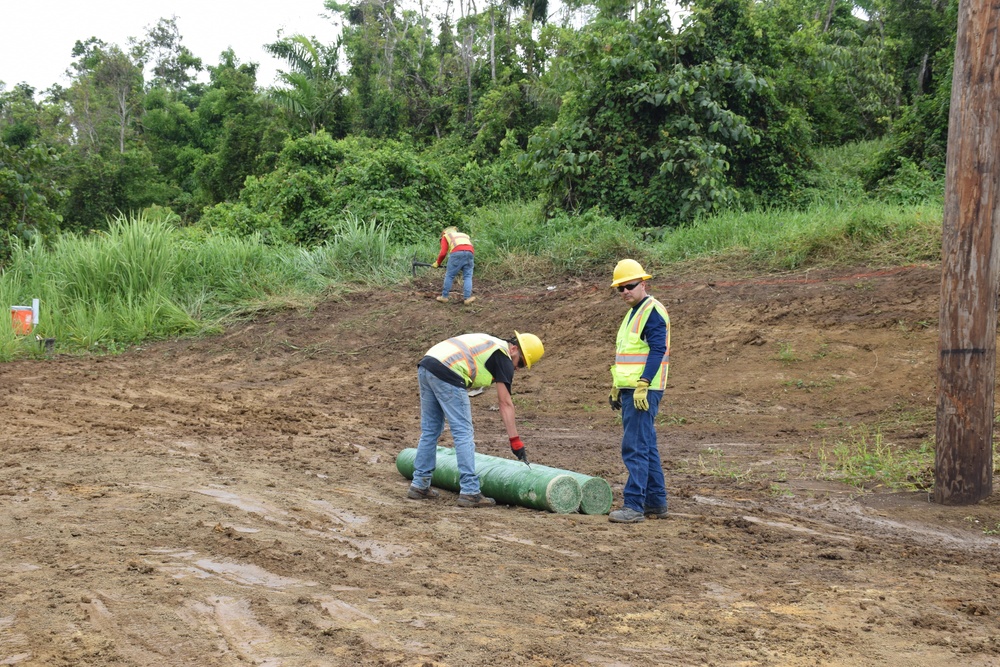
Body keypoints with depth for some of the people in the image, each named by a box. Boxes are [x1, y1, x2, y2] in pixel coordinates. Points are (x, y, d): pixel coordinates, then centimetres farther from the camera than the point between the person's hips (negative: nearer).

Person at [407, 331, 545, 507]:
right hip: (446, 374, -9)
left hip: (425, 366, 9)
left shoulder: (489, 344, 28)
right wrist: (515, 440, -2)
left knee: (430, 430, 18)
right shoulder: (503, 357, 3)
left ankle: (419, 486, 23)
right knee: (463, 433, -3)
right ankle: (469, 492, -3)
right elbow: (505, 403, -2)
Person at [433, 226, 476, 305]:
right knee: (467, 277, 9)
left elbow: (443, 253, 11)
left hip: (457, 253, -3)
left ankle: (444, 297, 15)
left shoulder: (446, 236, 24)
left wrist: (437, 263, 26)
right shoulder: (465, 235, 38)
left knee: (449, 276, 8)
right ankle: (467, 298, -1)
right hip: (470, 253, 3)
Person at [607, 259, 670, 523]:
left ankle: (634, 506, -10)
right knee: (647, 448, 13)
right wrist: (616, 388, 23)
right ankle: (656, 503, 19)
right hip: (629, 390, 10)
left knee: (635, 448, -11)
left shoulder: (653, 311, -11)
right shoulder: (632, 313, 20)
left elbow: (657, 350, -19)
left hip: (643, 391, -10)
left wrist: (642, 386, -25)